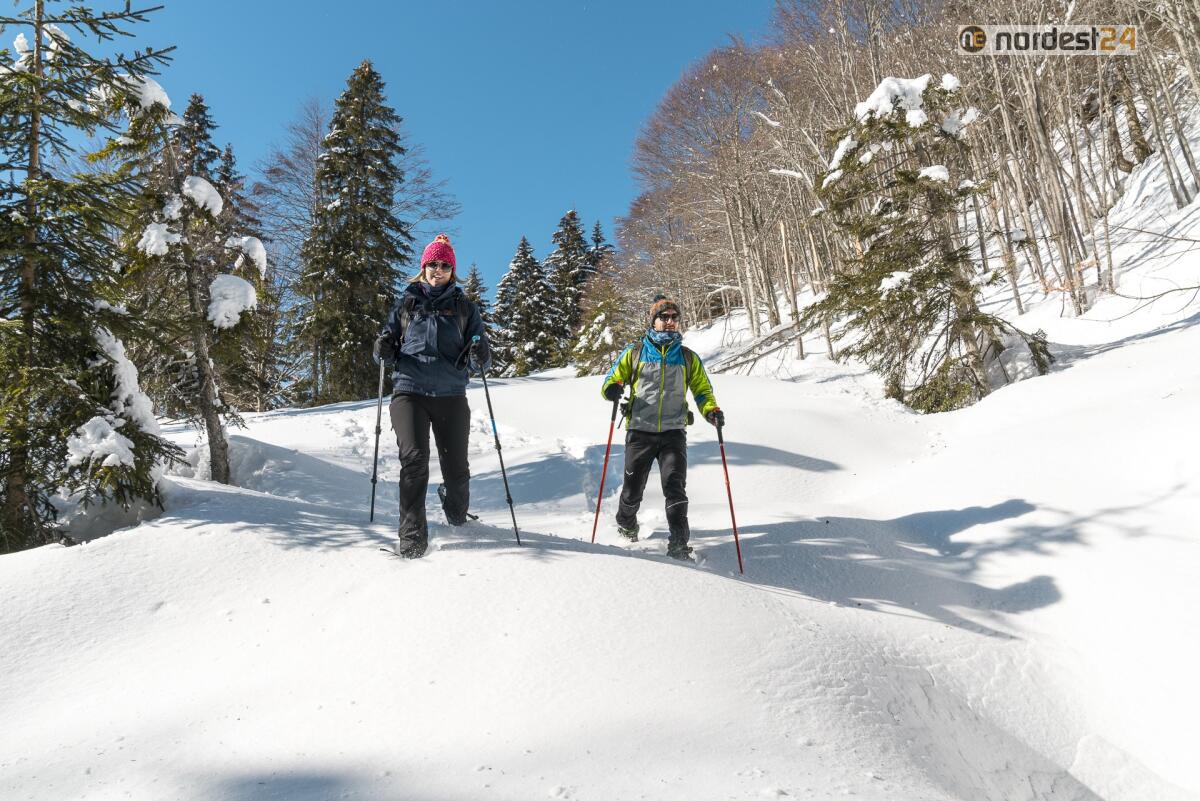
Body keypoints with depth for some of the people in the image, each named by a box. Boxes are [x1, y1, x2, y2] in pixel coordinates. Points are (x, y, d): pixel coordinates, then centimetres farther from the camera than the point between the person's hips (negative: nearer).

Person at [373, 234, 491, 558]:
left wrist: (480, 356, -15)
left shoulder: (465, 307, 13)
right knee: (414, 459, -17)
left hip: (451, 395, 0)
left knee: (456, 468, 1)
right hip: (409, 390, 0)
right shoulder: (407, 303, 14)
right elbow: (388, 346, 18)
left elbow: (480, 360, 9)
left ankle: (455, 508, 35)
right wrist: (383, 349, -6)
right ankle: (412, 536, -9)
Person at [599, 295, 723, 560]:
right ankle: (626, 526, 37)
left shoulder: (688, 357, 12)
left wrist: (711, 410, -4)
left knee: (675, 486, -14)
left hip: (673, 432, 1)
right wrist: (612, 389, -16)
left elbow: (702, 390, 17)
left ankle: (678, 544, -11)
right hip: (640, 431, 0)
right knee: (633, 487, 8)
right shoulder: (634, 353, 7)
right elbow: (612, 380, 9)